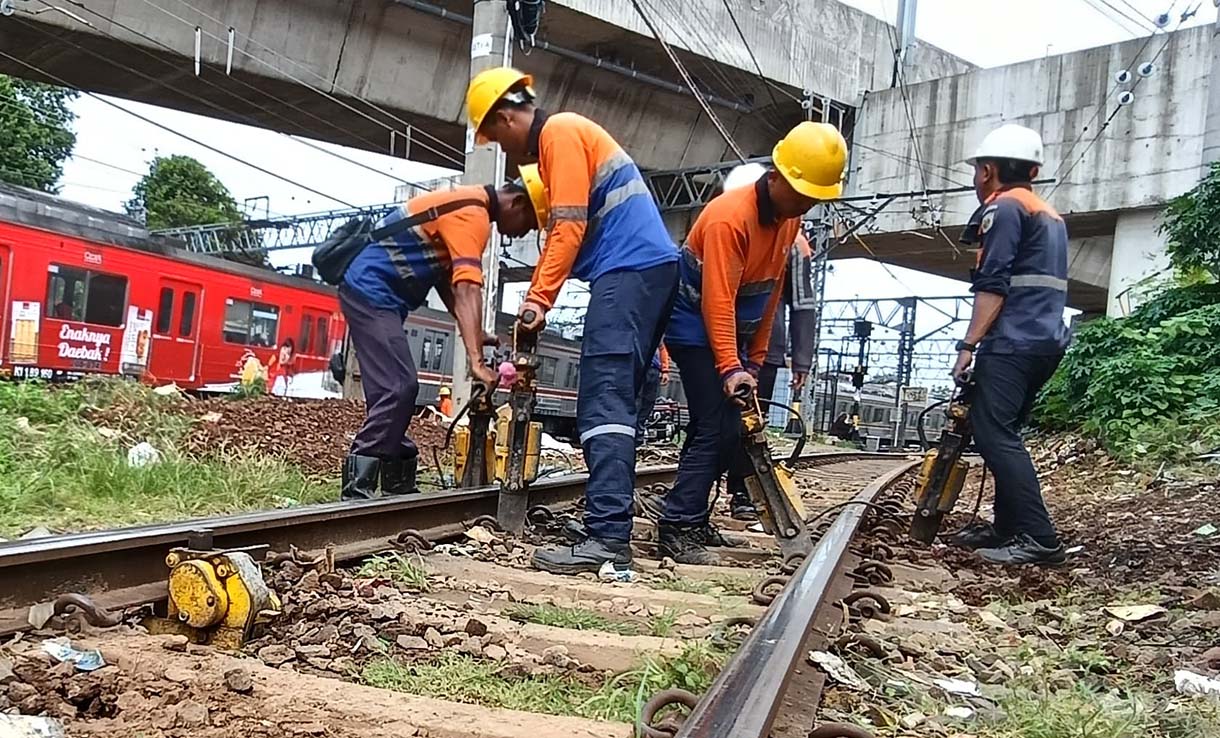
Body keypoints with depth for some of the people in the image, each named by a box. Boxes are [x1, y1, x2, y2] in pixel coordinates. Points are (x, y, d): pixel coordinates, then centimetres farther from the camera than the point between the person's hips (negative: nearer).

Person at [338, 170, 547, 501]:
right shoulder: (472, 214, -16)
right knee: (398, 389, -16)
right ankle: (357, 490, -17)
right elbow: (468, 290, -29)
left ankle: (397, 484, 14)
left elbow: (447, 279, 13)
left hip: (370, 290, 11)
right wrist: (476, 360, -36)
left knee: (395, 389, 10)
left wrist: (474, 333, 1)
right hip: (371, 289, -11)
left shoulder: (469, 207, 15)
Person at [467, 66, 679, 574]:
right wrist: (535, 303, 20)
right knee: (614, 402, 8)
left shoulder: (559, 132, -2)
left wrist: (539, 300, -13)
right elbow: (562, 230, 25)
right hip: (648, 270, 10)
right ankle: (610, 525, 8)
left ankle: (608, 539, -23)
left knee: (604, 404, -17)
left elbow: (570, 228, -12)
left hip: (629, 269, -10)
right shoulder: (562, 136, 28)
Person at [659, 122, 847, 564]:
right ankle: (677, 529, -10)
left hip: (732, 332, 9)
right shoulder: (730, 216, -25)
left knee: (728, 428, 9)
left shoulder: (789, 218, 3)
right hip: (697, 328, -9)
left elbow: (770, 292, 9)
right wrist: (730, 368, -34)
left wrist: (754, 358, 9)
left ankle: (693, 521, 18)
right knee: (715, 427, -15)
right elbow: (718, 300, -29)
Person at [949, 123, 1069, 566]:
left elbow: (993, 285, -14)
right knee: (1003, 434, 13)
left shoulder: (1004, 207, -4)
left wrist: (968, 345, -14)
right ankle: (1008, 528, 13)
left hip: (1012, 342, -10)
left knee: (994, 434, -13)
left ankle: (1038, 538, -19)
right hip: (1046, 340, 10)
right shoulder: (1049, 214, 25)